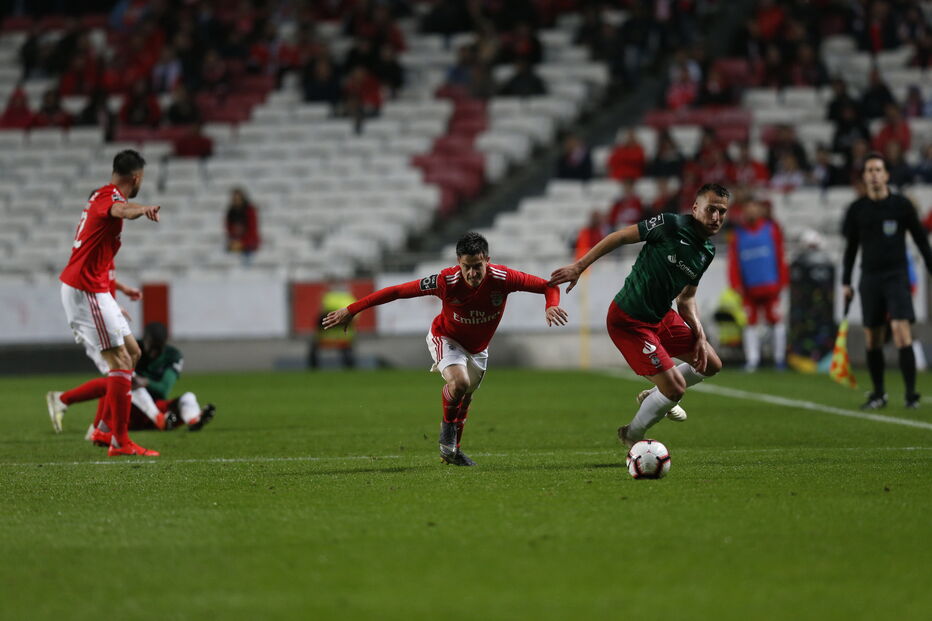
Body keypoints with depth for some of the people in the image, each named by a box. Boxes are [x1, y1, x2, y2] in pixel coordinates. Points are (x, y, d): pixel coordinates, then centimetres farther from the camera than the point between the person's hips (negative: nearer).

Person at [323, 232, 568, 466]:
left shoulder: (502, 278, -30)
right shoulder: (447, 281, -35)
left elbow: (548, 286, -19)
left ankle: (451, 451, 40)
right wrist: (351, 310, -28)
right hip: (446, 338, -4)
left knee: (465, 398, 16)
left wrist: (551, 306, -43)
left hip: (477, 348, 4)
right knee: (460, 382, -30)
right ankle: (448, 423, 0)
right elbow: (397, 291, -28)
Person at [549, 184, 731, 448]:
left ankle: (654, 396, 35)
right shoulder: (671, 225, -20)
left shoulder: (707, 252, 4)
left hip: (661, 317, 9)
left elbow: (686, 299, 13)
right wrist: (579, 267, -15)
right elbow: (619, 237, -14)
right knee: (676, 388, -11)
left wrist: (699, 335, 0)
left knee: (711, 364, 15)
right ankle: (633, 435, 15)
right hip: (629, 321, -9)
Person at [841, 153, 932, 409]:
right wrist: (846, 282, 11)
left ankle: (911, 393, -14)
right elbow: (851, 247, 13)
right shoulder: (857, 210, 5)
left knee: (901, 331, -16)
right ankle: (878, 394, 15)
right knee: (872, 340, 3)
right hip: (870, 278, 3)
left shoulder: (902, 205, -1)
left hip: (897, 275, -3)